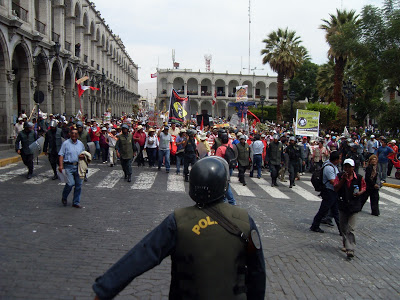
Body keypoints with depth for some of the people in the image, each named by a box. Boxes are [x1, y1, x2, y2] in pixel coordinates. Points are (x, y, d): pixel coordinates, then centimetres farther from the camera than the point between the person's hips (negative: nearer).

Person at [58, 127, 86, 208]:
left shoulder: (80, 144, 13)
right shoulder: (65, 143, 0)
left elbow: (84, 154, 23)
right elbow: (61, 155, -4)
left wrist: (83, 156, -1)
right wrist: (61, 165, -14)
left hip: (78, 166, 5)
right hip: (69, 166, -4)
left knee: (79, 184, 5)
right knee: (70, 183, -14)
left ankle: (76, 202, 17)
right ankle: (64, 198, 15)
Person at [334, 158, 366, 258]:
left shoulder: (359, 178, -3)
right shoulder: (339, 176, -2)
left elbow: (363, 187, 10)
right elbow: (336, 188, -9)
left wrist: (360, 193, -11)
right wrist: (343, 179, -19)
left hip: (354, 206, -2)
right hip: (342, 205, 3)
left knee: (350, 229, -9)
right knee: (343, 227, 13)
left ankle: (350, 249, -8)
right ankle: (346, 244, 33)